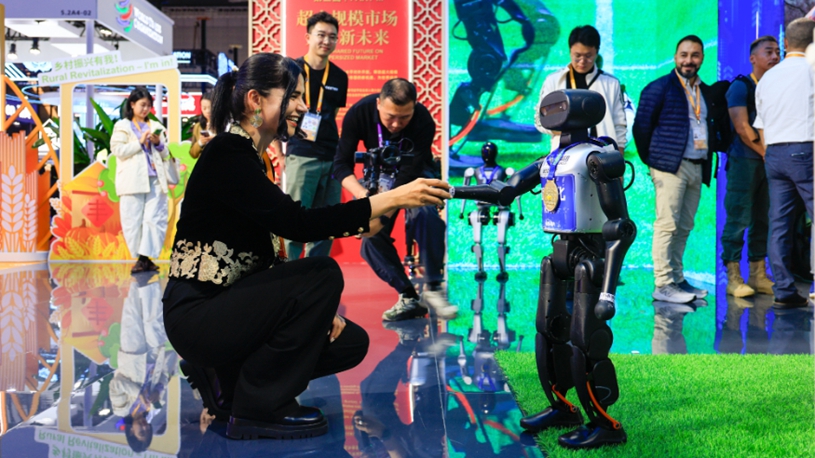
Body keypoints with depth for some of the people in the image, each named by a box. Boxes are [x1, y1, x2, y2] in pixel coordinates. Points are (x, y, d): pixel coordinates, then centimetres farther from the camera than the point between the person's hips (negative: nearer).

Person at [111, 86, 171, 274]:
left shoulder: (155, 126, 19)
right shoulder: (122, 126, 8)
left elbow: (165, 155, 19)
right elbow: (118, 150, -5)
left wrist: (158, 143, 0)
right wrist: (140, 142, -7)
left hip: (155, 179, 3)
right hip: (133, 180, -3)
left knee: (155, 219, -5)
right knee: (133, 220, -3)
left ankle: (146, 257, -2)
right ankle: (140, 258, 5)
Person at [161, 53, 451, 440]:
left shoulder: (248, 158, 12)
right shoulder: (227, 153, -17)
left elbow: (263, 256, 12)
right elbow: (298, 224, -29)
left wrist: (318, 305, -1)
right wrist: (391, 199, -28)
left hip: (226, 304, 9)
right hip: (197, 314, -9)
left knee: (351, 342, 5)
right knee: (322, 274, -23)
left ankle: (228, 375, 12)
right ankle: (256, 410, -12)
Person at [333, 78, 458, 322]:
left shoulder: (424, 122, -31)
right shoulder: (359, 113, -25)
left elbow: (409, 174, -33)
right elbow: (341, 164, -22)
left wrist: (381, 217, -44)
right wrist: (363, 195, -42)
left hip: (416, 173, -3)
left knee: (425, 213, -34)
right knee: (371, 238, -15)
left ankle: (433, 288, -21)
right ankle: (408, 297, -2)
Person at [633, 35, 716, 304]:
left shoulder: (705, 91, 18)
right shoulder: (659, 88, -2)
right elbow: (641, 127, -4)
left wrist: (707, 163, 13)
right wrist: (652, 160, 0)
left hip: (697, 168, 6)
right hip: (671, 166, -6)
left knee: (684, 227, 9)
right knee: (667, 225, -8)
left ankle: (676, 279, 16)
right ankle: (663, 285, -6)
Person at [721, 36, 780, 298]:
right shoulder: (740, 86, -3)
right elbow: (742, 127, -11)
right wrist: (766, 153, -7)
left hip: (768, 162, 6)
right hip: (745, 161, -6)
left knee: (762, 219, 7)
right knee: (739, 218, -6)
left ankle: (758, 276, 12)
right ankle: (733, 278, -3)